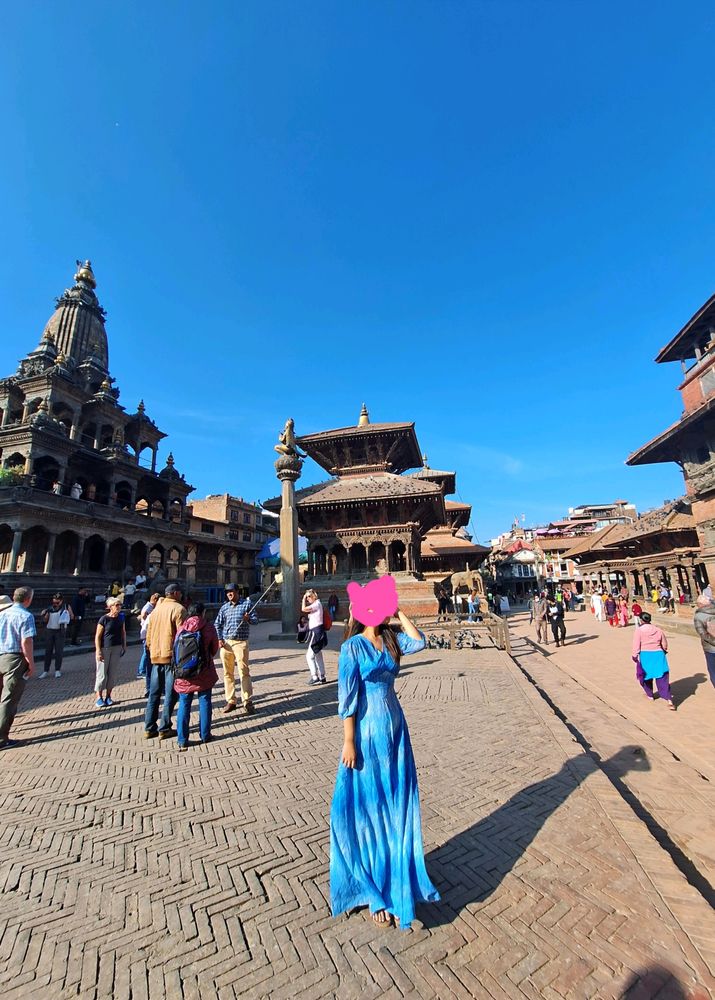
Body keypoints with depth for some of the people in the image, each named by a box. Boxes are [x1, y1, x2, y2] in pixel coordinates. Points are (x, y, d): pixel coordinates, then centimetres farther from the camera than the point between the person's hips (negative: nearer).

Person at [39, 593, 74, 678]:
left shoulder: (66, 607, -3)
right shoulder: (50, 608, 4)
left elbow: (72, 617, -7)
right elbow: (45, 620, 9)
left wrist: (69, 610, -23)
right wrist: (44, 615, -10)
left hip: (60, 631, -3)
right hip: (50, 631, 3)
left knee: (58, 651, 1)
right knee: (48, 651, 5)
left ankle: (58, 670, 12)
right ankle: (46, 671, 13)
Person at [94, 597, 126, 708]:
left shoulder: (121, 618, 4)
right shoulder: (104, 619, -12)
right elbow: (98, 636, -11)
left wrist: (124, 645, 12)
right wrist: (98, 651, -15)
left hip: (116, 648, 5)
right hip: (104, 649, -5)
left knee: (113, 673, 9)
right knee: (102, 674, 1)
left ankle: (108, 696, 21)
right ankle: (99, 698, 12)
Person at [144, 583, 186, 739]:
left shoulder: (156, 609, 11)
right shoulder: (178, 609, -10)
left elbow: (149, 634, 15)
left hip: (156, 656, 7)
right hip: (172, 656, -7)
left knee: (154, 693, 14)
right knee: (170, 694, 3)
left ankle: (149, 728, 19)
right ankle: (164, 729, 7)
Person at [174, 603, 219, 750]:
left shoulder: (181, 627, -4)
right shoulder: (208, 627, -9)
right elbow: (214, 649, 2)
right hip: (204, 672, -2)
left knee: (184, 705, 12)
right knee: (204, 702, 12)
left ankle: (182, 740, 15)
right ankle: (205, 735, 20)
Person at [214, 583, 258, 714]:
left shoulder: (246, 604, 1)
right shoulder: (224, 607, 11)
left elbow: (255, 620, -1)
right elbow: (217, 624, 14)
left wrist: (249, 619, -23)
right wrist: (219, 639, 0)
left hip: (240, 643, -4)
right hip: (226, 643, 4)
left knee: (244, 672, -5)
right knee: (228, 673, 8)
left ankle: (247, 702, 1)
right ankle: (230, 701, 19)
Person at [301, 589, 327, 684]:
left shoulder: (317, 604, -14)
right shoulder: (315, 604, 16)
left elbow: (303, 609, -21)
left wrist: (304, 599, -11)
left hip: (316, 632, -10)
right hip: (316, 632, 10)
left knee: (309, 655, -7)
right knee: (318, 656, 14)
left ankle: (315, 677, -5)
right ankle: (322, 677, 20)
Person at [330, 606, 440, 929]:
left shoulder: (390, 639, 2)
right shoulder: (353, 646, -16)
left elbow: (418, 642, -13)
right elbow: (347, 697, -15)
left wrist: (399, 613, -10)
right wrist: (349, 742, -13)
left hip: (395, 730, 6)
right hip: (368, 733, -6)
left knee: (397, 806, 18)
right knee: (368, 808, 12)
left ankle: (396, 878, 41)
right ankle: (373, 891, 34)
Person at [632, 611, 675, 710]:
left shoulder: (639, 630, -7)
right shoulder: (658, 630, 4)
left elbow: (636, 646, -9)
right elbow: (664, 644, 17)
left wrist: (635, 657, 1)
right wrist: (664, 651, 37)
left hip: (645, 655, -2)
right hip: (658, 654, 2)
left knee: (646, 675, 18)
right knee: (662, 678, 1)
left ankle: (649, 694, 34)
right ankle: (669, 700, -7)